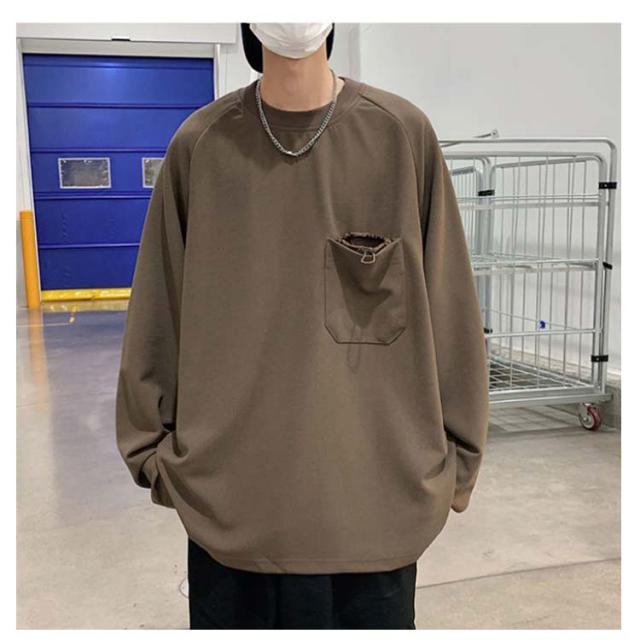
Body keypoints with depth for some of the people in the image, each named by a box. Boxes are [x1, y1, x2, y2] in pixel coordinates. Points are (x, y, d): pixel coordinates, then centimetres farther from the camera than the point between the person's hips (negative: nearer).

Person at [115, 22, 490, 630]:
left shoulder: (402, 134, -3)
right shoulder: (198, 144, -1)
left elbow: (449, 312, 0)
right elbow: (156, 315, 4)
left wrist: (453, 457, 3)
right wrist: (152, 446, 6)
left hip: (375, 498, 0)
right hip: (225, 500, 1)